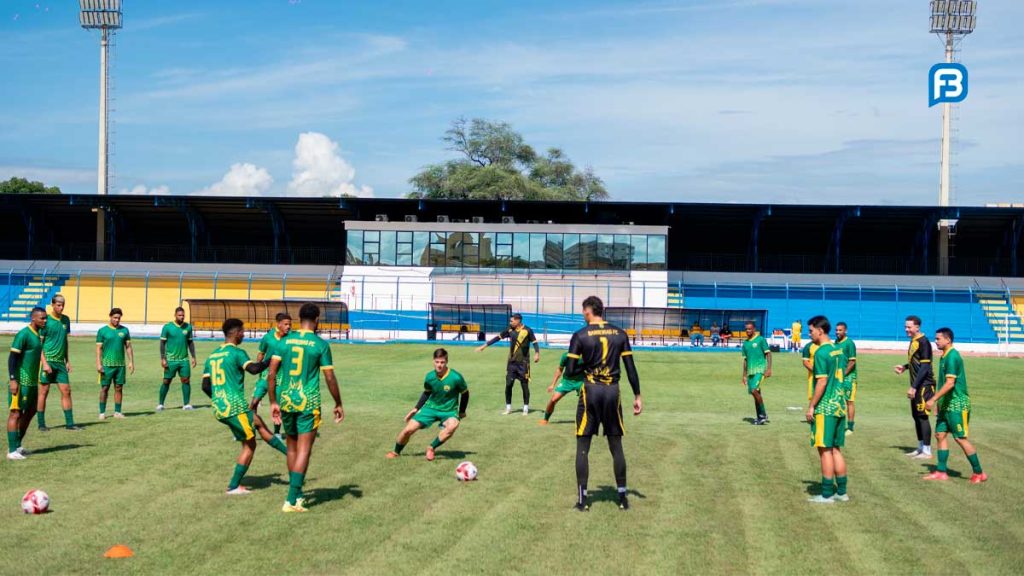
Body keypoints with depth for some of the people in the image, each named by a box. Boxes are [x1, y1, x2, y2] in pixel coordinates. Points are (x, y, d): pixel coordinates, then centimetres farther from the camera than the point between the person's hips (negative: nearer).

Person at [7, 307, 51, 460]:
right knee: (16, 413, -6)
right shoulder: (23, 334, -15)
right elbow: (12, 357, -18)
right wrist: (13, 380, -23)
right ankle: (12, 451, -4)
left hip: (33, 382, 10)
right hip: (21, 382, -10)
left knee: (30, 412, 15)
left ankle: (17, 446, 25)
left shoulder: (37, 334, 13)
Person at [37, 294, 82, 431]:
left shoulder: (66, 320, 10)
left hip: (60, 362, 6)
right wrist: (44, 363, -16)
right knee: (44, 392, 1)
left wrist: (67, 361, 16)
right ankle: (41, 424, 9)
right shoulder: (46, 320, -8)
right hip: (47, 360, -6)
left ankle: (69, 423, 6)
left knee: (66, 391, 3)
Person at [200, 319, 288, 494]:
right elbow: (253, 368, -26)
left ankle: (290, 454, 23)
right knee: (249, 445, 4)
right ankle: (233, 486, 4)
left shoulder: (212, 356, 15)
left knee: (259, 424, 19)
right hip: (235, 406, -8)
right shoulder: (236, 352, -8)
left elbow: (205, 386, 16)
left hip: (219, 407, 8)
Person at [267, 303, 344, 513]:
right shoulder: (321, 345, -5)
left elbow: (271, 374, 0)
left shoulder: (285, 341, 4)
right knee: (304, 449, -2)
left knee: (292, 447, 18)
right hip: (308, 402, -4)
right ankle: (292, 500, -8)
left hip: (286, 400, 4)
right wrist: (338, 405, 9)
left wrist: (273, 402, 8)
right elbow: (330, 379, -3)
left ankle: (296, 493, 28)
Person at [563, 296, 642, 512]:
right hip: (612, 391, 3)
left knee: (583, 447, 6)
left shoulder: (580, 336, -6)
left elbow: (570, 372, -9)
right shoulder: (620, 334, 3)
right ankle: (622, 497, 17)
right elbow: (631, 368, 3)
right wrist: (637, 396, 9)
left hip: (591, 391, -3)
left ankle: (582, 499, 5)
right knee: (616, 446, 13)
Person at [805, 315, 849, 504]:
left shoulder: (821, 353, -14)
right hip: (840, 406, 8)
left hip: (825, 408, -8)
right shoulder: (839, 350, 11)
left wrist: (811, 406, -12)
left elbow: (822, 382, -18)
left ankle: (827, 494, 1)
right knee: (836, 449, 14)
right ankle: (841, 492, 17)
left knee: (825, 450, -2)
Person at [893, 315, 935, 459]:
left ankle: (927, 451, -1)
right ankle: (921, 448, 23)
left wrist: (914, 387, -22)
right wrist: (904, 367, 13)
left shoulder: (923, 342, -16)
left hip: (924, 385, -9)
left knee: (922, 416, -6)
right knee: (916, 416, 14)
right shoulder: (913, 341, 12)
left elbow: (925, 366, -20)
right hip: (917, 386, 9)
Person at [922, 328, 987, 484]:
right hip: (947, 404, 10)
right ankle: (941, 472, 12)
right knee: (940, 434, 8)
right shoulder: (944, 356, 12)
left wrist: (933, 399, -23)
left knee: (960, 438, -5)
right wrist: (939, 403, 22)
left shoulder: (952, 356, -18)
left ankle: (979, 473, 5)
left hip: (957, 404, -10)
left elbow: (950, 383, -24)